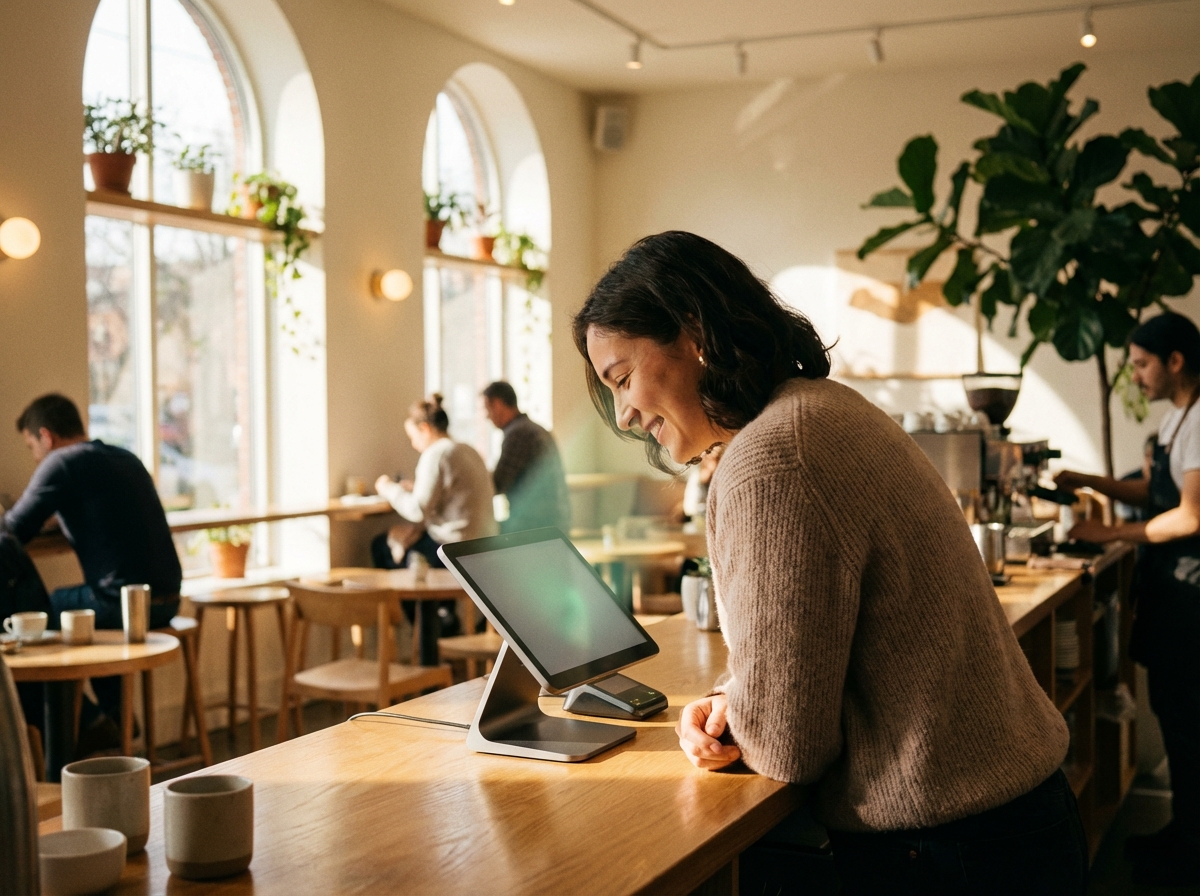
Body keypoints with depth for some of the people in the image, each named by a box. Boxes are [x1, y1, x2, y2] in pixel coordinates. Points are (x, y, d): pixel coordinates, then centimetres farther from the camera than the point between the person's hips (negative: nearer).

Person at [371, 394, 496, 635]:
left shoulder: (435, 454, -14)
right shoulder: (468, 451, 13)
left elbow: (417, 510, -17)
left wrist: (389, 488, -2)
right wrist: (415, 487, 12)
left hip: (455, 550, -9)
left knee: (382, 546, 9)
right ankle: (443, 612, 24)